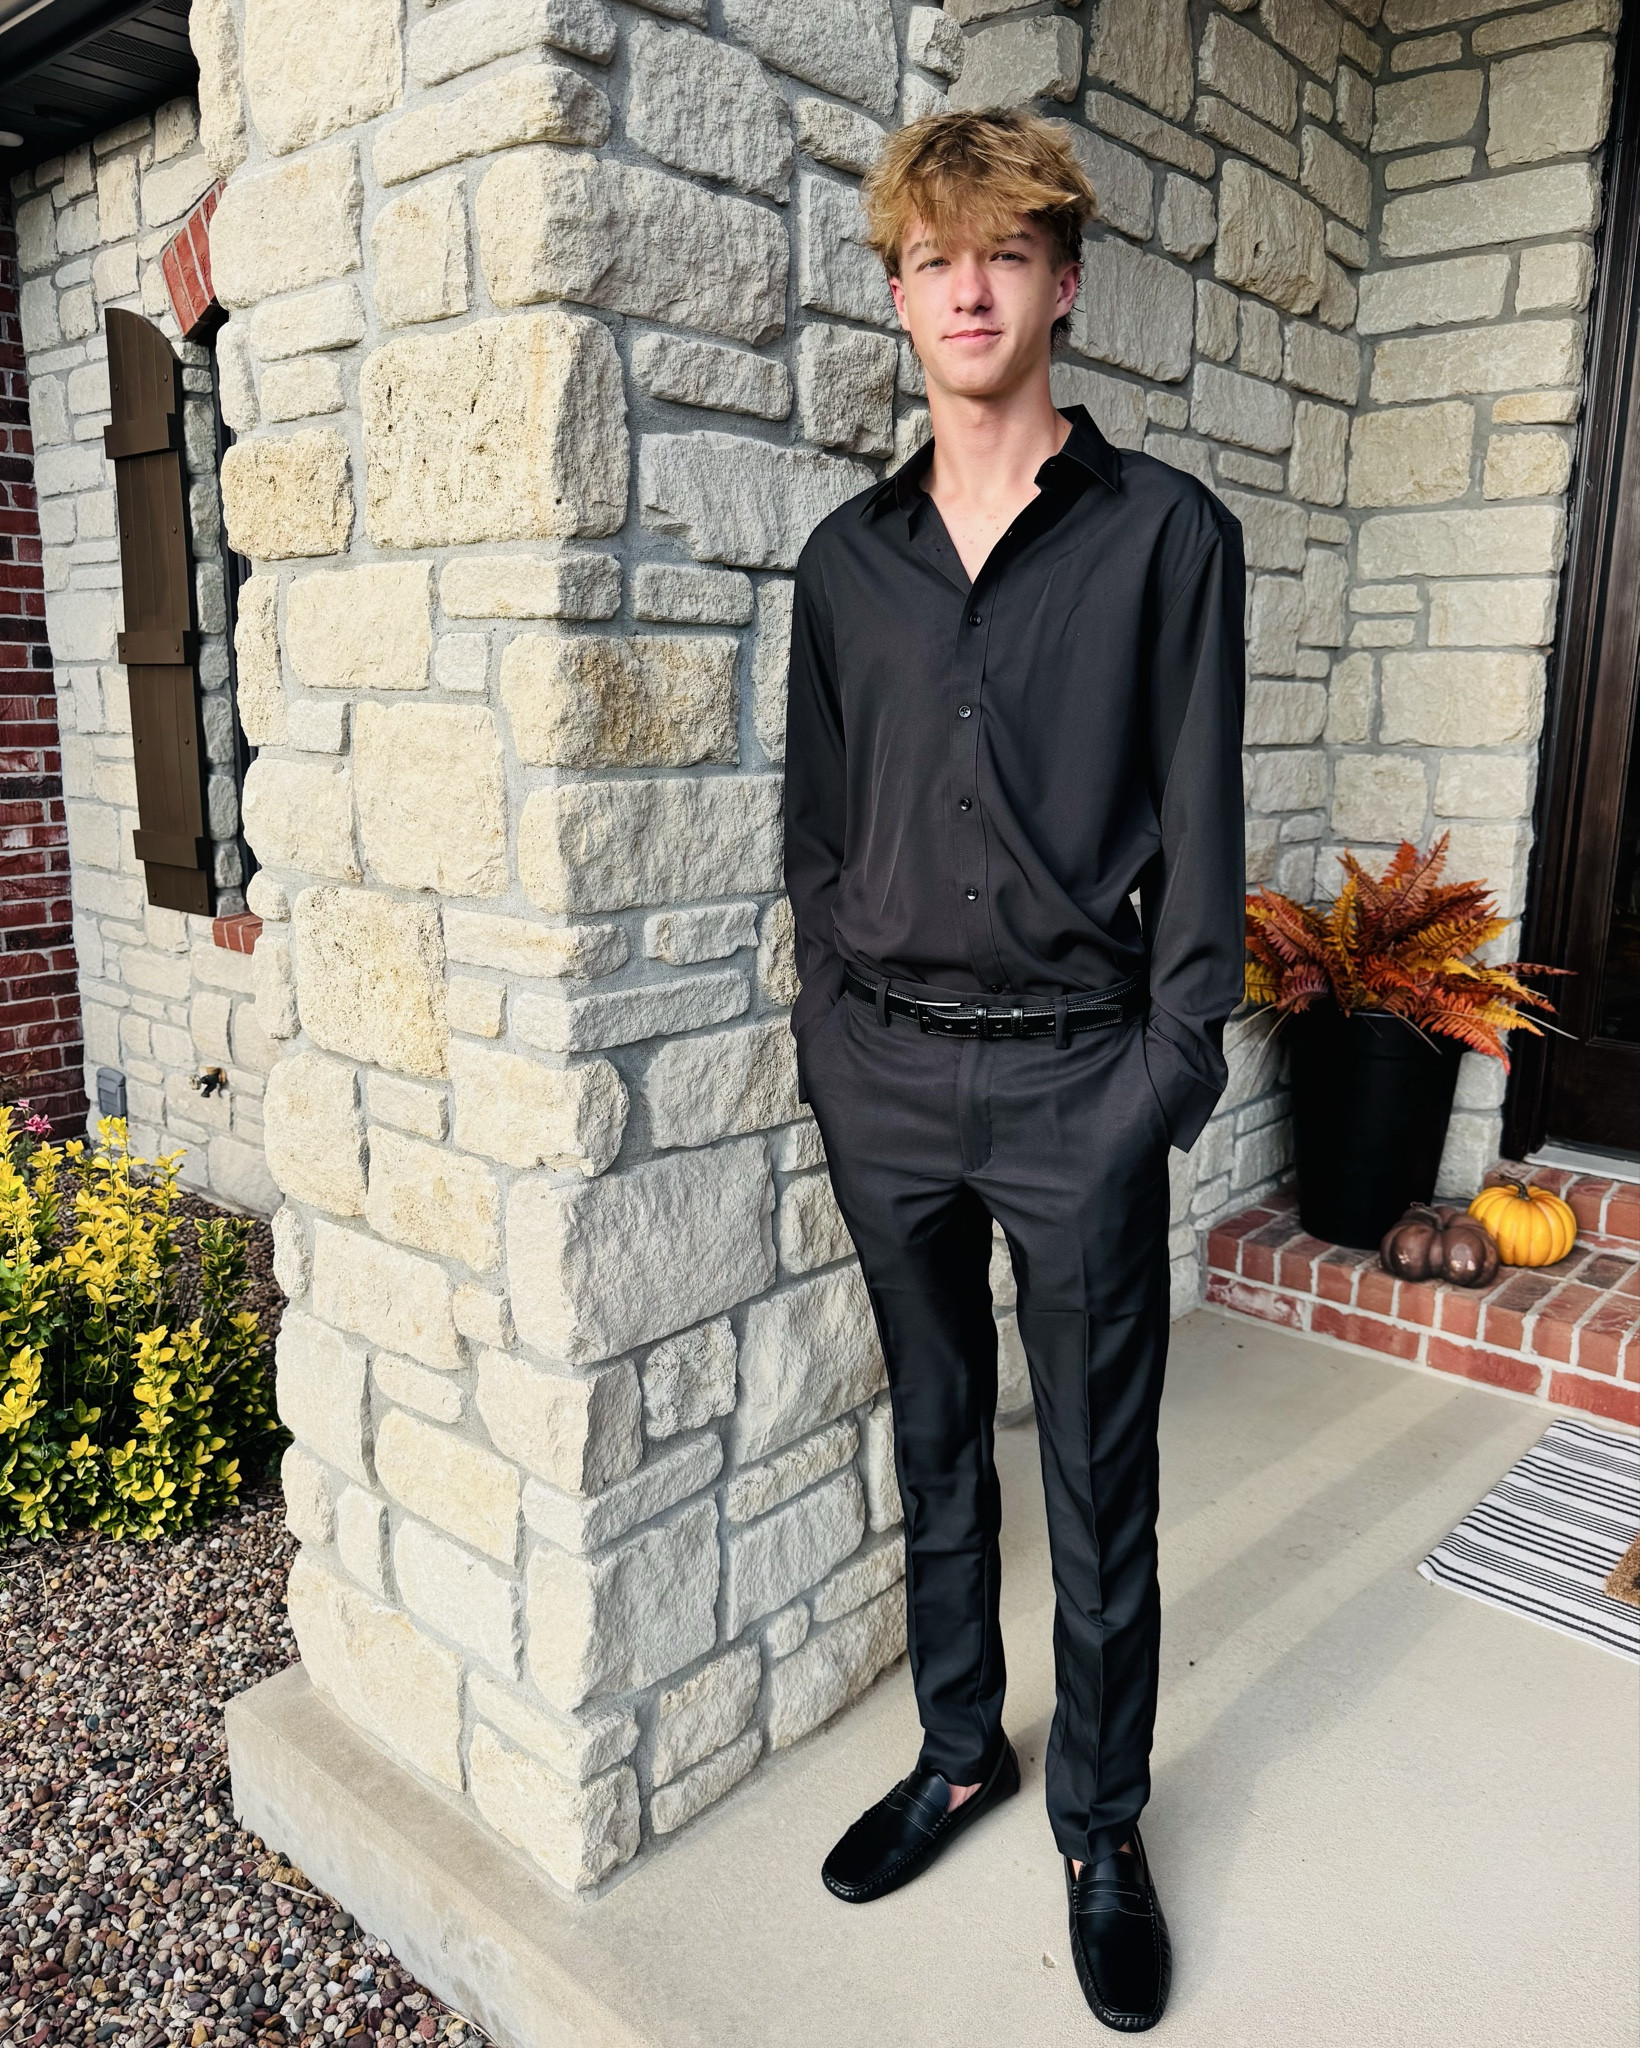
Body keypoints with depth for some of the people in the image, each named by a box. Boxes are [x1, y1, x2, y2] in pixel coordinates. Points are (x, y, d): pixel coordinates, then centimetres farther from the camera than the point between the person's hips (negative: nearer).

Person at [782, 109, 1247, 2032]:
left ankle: (1101, 1826, 29)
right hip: (887, 1077, 4)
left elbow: (1199, 830, -3)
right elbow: (816, 826, 11)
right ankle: (957, 1748, 37)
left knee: (1097, 1474, 8)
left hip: (1075, 1079, -3)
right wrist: (836, 1038, 3)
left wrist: (1164, 1075, -9)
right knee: (934, 1436, 16)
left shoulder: (1165, 533, -1)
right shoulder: (846, 555, 9)